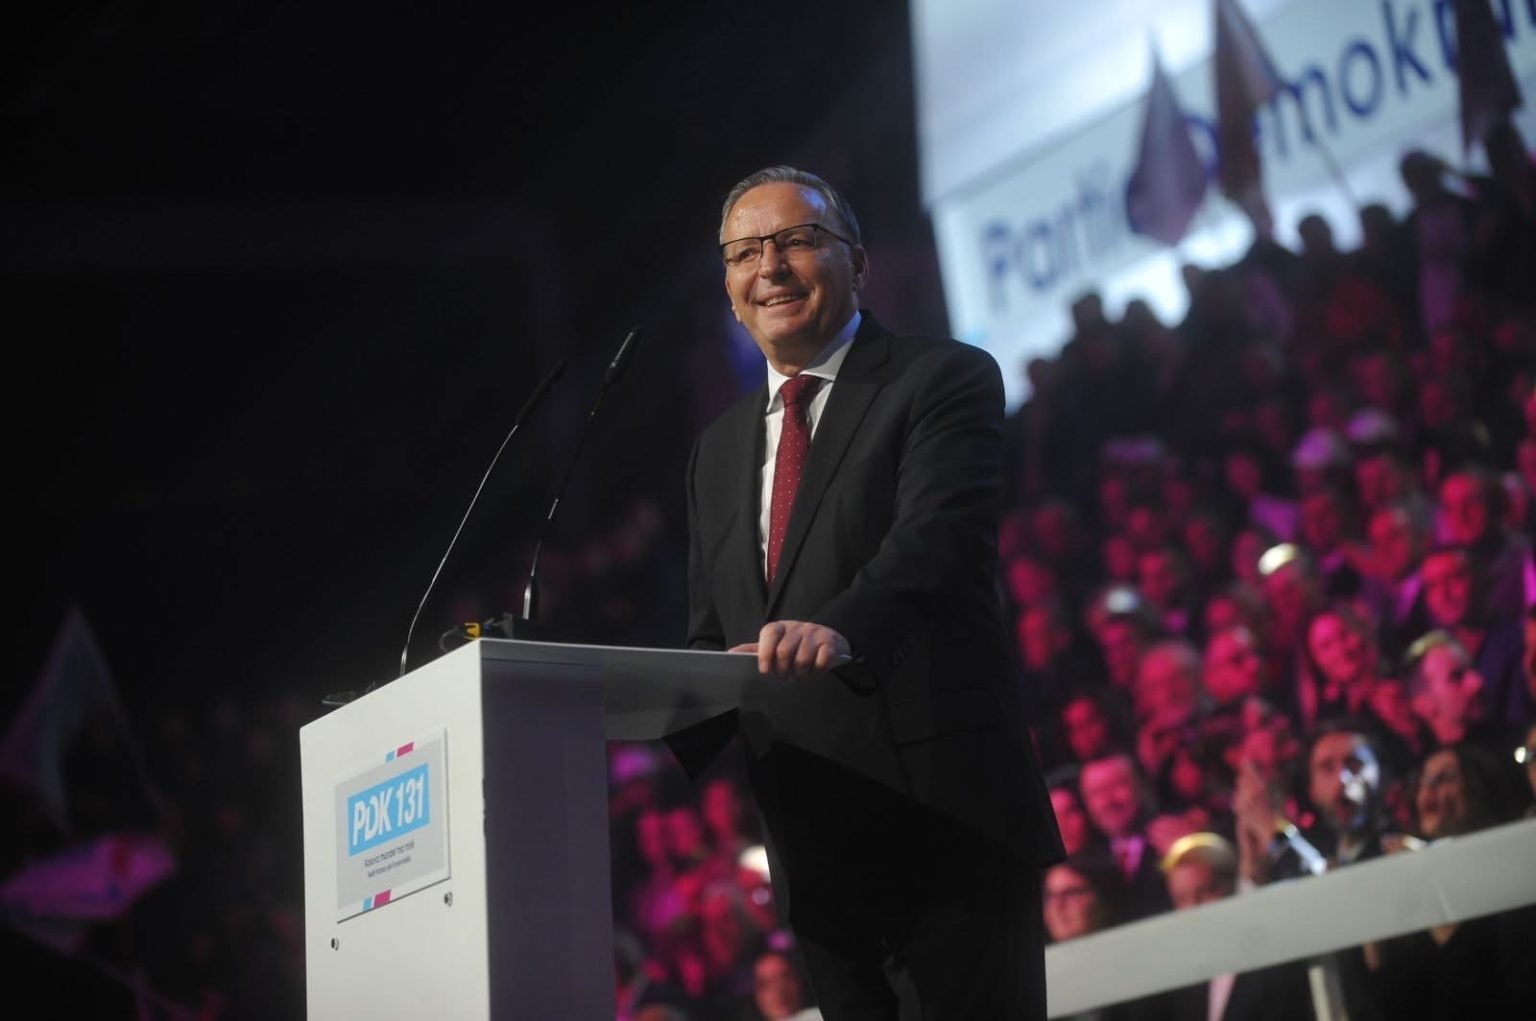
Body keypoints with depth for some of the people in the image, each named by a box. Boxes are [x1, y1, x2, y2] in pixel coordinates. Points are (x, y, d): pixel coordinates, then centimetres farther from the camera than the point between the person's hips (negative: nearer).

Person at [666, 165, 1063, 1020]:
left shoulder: (946, 381, -1)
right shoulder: (720, 447, 20)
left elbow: (940, 534, -19)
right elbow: (715, 638, 19)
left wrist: (839, 631, -38)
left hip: (943, 823, -6)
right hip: (813, 847, 6)